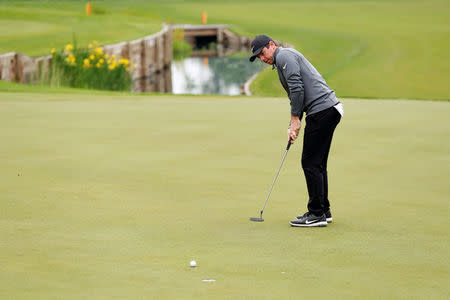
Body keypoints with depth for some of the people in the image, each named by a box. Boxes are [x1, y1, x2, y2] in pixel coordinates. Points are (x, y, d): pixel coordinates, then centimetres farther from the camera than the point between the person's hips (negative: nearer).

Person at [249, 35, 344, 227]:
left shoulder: (284, 56, -6)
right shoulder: (282, 61, 26)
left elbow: (297, 88, -17)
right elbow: (297, 94, 27)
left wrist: (295, 120, -10)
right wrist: (292, 127, 18)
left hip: (321, 109, -10)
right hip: (330, 110, 10)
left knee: (311, 163, -7)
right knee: (318, 164, 14)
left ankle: (317, 214, -5)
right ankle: (324, 211, 19)